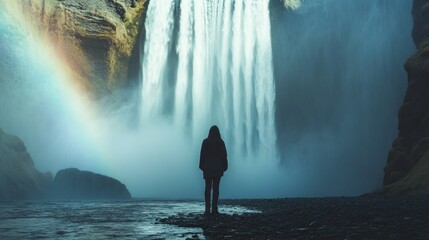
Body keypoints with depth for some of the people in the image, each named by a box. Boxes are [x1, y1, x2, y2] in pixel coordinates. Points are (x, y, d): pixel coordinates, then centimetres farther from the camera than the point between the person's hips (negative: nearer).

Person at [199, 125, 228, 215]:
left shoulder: (205, 142, -1)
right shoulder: (221, 142, 0)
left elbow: (202, 155, -1)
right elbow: (224, 155, 1)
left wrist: (202, 166, 6)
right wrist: (224, 167, 7)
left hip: (208, 167, 0)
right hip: (218, 167, 0)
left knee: (208, 188, 2)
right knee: (216, 188, 1)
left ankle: (207, 209, -5)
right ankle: (214, 209, -2)